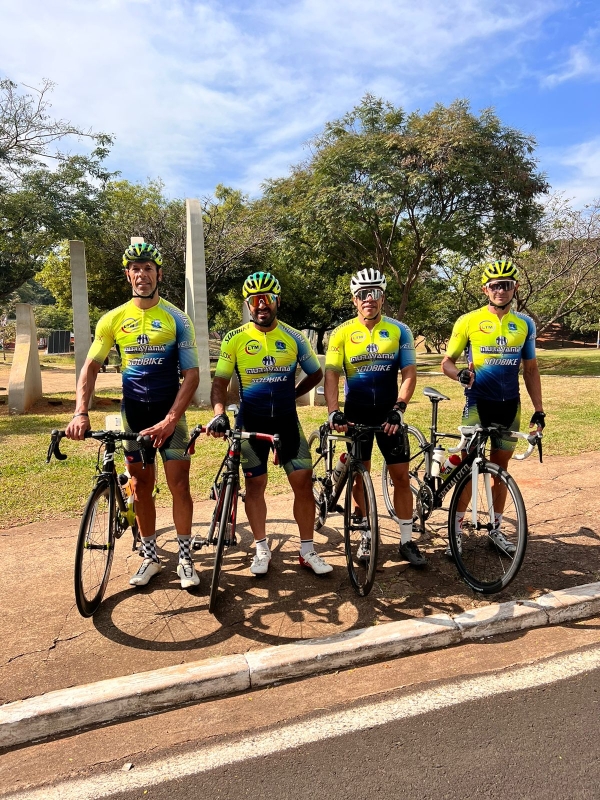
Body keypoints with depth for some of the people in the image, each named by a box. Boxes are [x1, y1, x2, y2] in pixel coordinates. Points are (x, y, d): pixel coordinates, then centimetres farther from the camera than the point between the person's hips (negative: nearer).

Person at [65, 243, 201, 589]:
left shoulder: (177, 319, -6)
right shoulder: (113, 319, 1)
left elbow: (191, 374, -11)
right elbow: (91, 366, 0)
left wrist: (170, 419, -22)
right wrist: (81, 412, -15)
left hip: (170, 413, -2)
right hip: (133, 413, 3)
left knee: (179, 485, -2)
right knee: (141, 487, 10)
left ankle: (185, 558, 14)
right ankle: (151, 557, 24)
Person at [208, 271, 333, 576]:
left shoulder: (293, 337, 1)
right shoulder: (235, 339, -3)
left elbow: (315, 374, 14)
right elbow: (220, 382, -5)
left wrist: (290, 395, 6)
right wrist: (219, 413, -22)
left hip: (287, 420, 1)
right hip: (251, 422, -1)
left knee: (304, 482, -1)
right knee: (255, 484, 7)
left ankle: (307, 550, 13)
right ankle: (261, 549, 23)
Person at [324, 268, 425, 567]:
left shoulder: (399, 331, -1)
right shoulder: (342, 333, -3)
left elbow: (409, 374, -6)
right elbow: (331, 374, -9)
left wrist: (398, 409, -19)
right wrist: (333, 411, -23)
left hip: (388, 414, 0)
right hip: (356, 414, 0)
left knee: (401, 476, 3)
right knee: (360, 478, 8)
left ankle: (406, 541, 16)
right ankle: (367, 537, 24)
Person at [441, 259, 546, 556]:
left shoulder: (525, 324, 5)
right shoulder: (468, 321, -5)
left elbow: (530, 368, 10)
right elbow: (447, 361, -1)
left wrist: (539, 409, 6)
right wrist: (460, 374, -23)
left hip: (509, 406, 3)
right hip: (478, 403, -3)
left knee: (500, 467, 12)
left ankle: (496, 528, 25)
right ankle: (456, 528, 12)